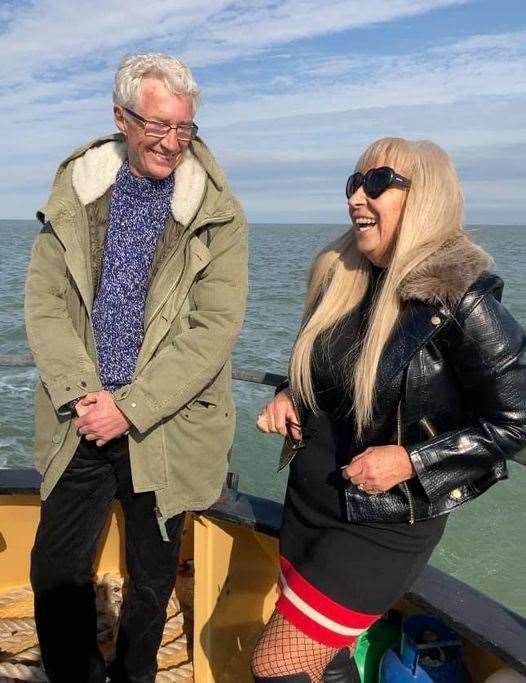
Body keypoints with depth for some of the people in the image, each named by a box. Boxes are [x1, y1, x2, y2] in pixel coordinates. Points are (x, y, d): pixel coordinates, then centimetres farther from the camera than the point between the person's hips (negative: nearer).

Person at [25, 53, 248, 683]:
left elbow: (213, 329, -13)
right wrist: (83, 394, -14)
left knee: (152, 578, 15)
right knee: (55, 573, 9)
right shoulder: (75, 191, 2)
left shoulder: (218, 216, -6)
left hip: (165, 429, -2)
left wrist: (130, 408, -16)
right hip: (83, 423, 2)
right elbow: (44, 302, -1)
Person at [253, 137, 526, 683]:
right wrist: (289, 397, -4)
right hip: (308, 499, 7)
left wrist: (409, 461, -21)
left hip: (384, 522, -6)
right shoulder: (340, 278, 0)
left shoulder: (459, 300, -21)